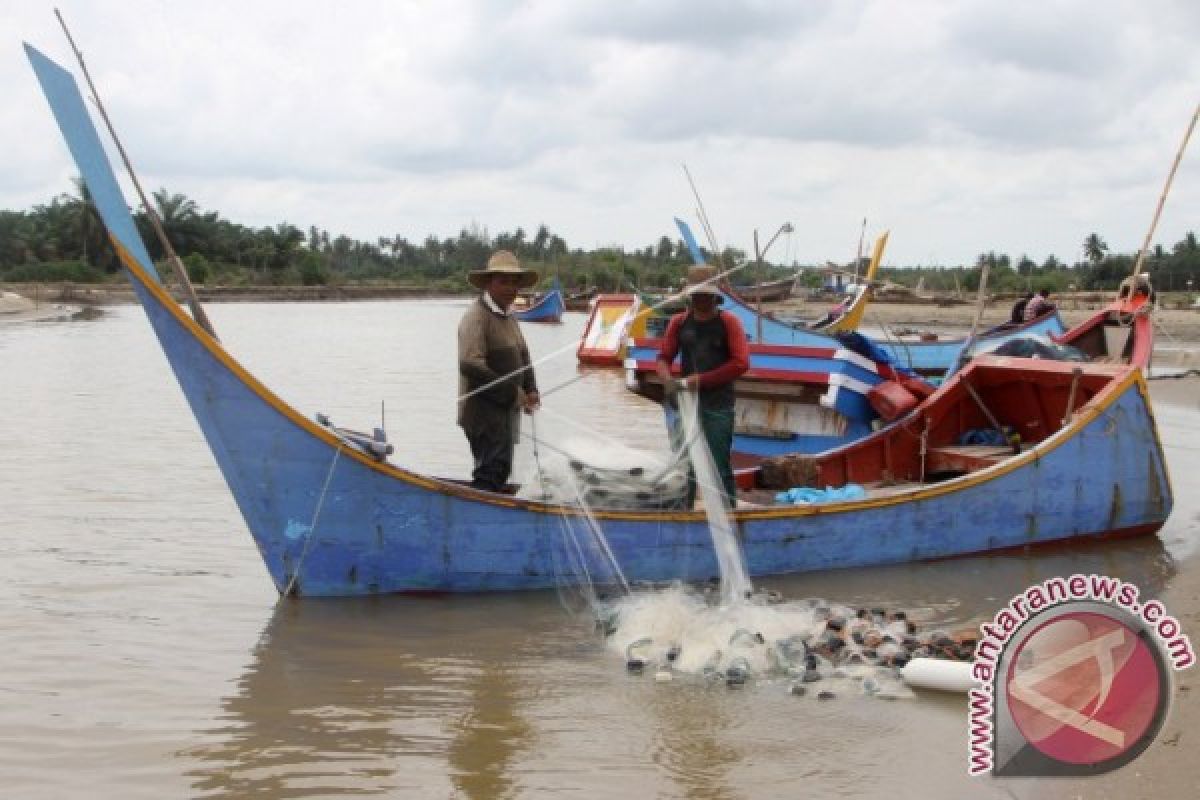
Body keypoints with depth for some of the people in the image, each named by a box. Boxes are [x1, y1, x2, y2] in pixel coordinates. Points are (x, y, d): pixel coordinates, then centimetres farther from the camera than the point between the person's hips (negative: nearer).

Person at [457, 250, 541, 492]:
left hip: (507, 410, 9)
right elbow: (470, 364, -24)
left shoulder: (509, 318, 17)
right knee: (492, 472, -14)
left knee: (500, 471, 13)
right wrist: (513, 393, -20)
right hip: (484, 414, -9)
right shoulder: (476, 316, -14)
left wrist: (530, 390, 1)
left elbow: (522, 355, 21)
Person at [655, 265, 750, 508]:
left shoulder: (728, 322, -4)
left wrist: (702, 380, -15)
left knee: (720, 466, -4)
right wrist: (667, 378, -12)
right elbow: (664, 357, 11)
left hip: (718, 405, -4)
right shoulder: (679, 322, 8)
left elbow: (741, 363, -12)